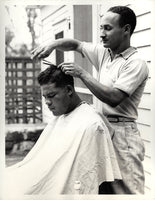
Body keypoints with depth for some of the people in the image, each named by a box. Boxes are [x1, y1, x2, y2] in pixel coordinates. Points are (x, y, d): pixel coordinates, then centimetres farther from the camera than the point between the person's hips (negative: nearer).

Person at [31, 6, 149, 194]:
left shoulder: (135, 63, -14)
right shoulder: (104, 52, 9)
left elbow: (113, 98, -23)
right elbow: (75, 44, 20)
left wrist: (82, 73, -20)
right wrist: (52, 45, 0)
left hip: (121, 131, -7)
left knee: (127, 189, -6)